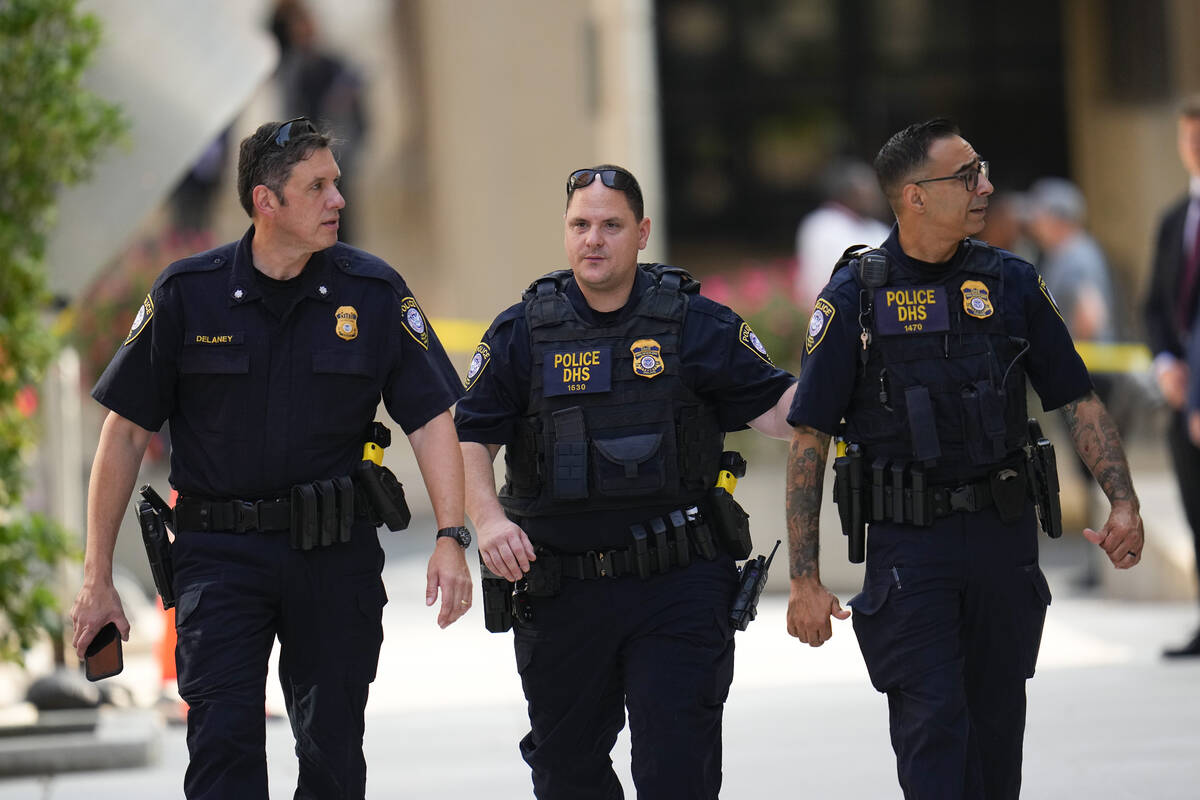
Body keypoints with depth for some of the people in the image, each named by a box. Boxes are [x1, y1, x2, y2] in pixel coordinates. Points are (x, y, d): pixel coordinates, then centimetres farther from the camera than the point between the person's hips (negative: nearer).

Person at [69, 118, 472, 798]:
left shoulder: (374, 293, 0)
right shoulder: (189, 294, -2)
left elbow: (431, 417, 0)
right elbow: (126, 432, 3)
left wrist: (451, 537, -15)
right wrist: (98, 579, 1)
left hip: (337, 556, 1)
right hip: (219, 555, -1)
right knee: (223, 745, -13)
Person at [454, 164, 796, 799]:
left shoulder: (696, 325, 1)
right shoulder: (522, 332, 4)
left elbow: (775, 410, 0)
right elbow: (469, 437, 4)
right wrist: (486, 517, -13)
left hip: (678, 585, -2)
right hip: (562, 593, 2)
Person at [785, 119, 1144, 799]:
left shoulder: (1011, 283, 6)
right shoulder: (854, 298, -4)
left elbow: (1079, 403, 9)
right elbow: (810, 441, -3)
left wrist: (1123, 501, -6)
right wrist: (806, 579, -7)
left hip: (1004, 538, 3)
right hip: (908, 545, -3)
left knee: (996, 733, 10)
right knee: (933, 726, -11)